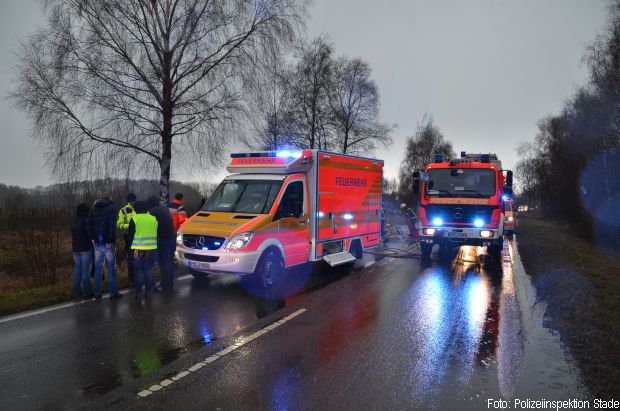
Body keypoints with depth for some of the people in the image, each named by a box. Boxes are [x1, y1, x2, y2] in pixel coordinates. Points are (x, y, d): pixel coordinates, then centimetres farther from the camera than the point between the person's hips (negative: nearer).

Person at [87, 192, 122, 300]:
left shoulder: (93, 208, 10)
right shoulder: (110, 207, -7)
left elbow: (88, 224, 5)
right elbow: (112, 224, -17)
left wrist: (92, 238, 4)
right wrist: (110, 240, -15)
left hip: (97, 242, 5)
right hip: (108, 243, -5)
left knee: (98, 268, 10)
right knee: (111, 268, 3)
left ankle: (97, 294, 14)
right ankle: (113, 292, 8)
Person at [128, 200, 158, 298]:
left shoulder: (134, 219, -4)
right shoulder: (153, 219, 3)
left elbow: (130, 234, 1)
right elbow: (157, 233, 11)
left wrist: (132, 243, 20)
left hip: (138, 248, -2)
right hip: (151, 248, 2)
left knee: (138, 270, 6)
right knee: (148, 270, 10)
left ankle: (138, 292, 8)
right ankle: (148, 291, 12)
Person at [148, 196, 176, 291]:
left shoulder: (153, 211, -9)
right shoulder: (165, 209, 16)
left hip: (163, 240, -8)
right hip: (172, 238, 8)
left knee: (163, 263, -2)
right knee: (170, 261, 17)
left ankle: (165, 284, 2)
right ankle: (170, 282, 26)